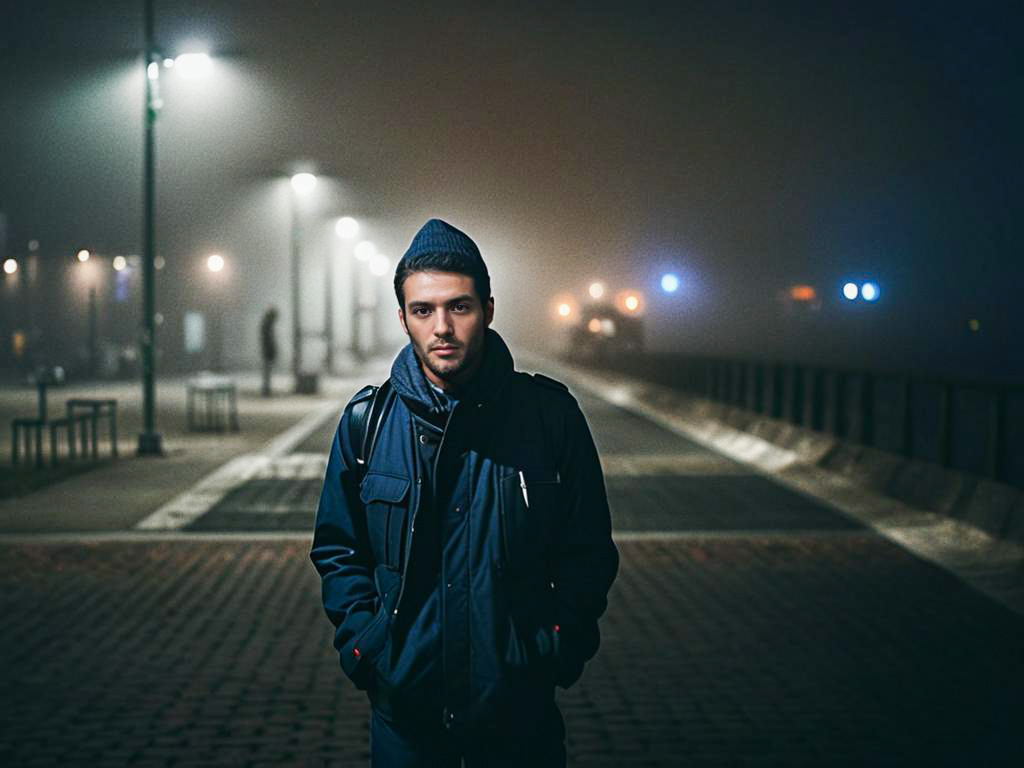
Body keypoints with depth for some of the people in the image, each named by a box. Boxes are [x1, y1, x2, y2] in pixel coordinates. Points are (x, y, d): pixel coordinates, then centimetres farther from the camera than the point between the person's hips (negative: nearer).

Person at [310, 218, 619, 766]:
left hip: (519, 700, -1)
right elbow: (337, 549, 9)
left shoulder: (549, 413, -4)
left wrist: (561, 647, -6)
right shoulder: (367, 420, -1)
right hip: (404, 697, 1)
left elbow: (589, 550, 3)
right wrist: (363, 641, -2)